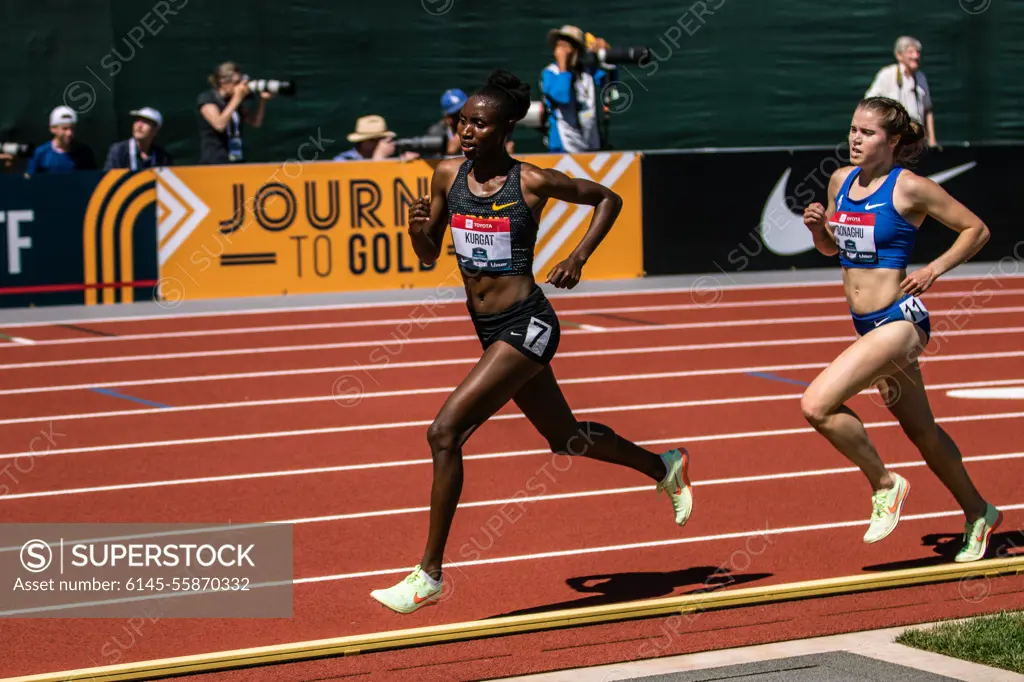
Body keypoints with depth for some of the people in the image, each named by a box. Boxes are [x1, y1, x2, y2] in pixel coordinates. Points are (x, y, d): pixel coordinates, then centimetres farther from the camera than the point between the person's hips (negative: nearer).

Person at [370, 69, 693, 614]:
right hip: (489, 329, 7)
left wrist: (579, 258, -8)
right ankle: (664, 468, 49)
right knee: (565, 437, 23)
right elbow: (429, 255, 11)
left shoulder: (532, 182, -11)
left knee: (445, 433, -18)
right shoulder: (447, 176, 2)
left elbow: (608, 199, 3)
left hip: (527, 327, -7)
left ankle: (428, 576, -11)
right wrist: (417, 230, -11)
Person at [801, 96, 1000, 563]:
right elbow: (832, 248, 20)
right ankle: (978, 513, 36)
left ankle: (885, 485, -1)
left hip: (899, 321, -8)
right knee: (921, 430, 19)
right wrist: (817, 227, -1)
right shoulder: (841, 181, 6)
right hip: (867, 326, 8)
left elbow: (976, 230, -4)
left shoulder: (909, 188, -12)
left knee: (816, 404, -20)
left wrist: (934, 270, -14)